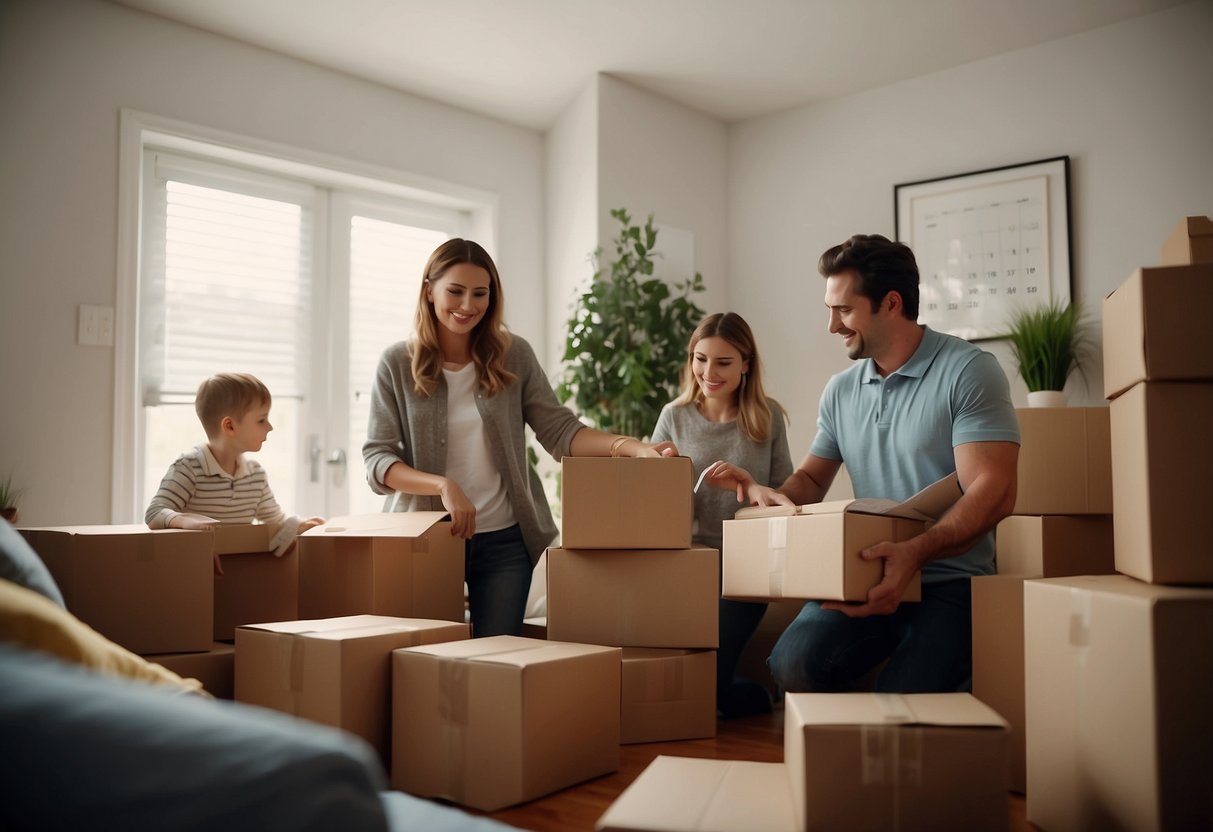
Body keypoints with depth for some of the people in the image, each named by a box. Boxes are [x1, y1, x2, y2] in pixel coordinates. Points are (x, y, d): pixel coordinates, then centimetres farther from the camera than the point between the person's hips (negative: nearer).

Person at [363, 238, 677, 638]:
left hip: (504, 541, 1)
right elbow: (377, 460, -7)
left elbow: (559, 431, -4)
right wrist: (443, 485, -24)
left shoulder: (514, 355, -1)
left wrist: (633, 446, -20)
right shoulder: (397, 363, -3)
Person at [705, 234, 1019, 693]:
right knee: (793, 663, -23)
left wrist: (915, 552, -31)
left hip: (949, 580, -4)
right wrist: (768, 493, -4)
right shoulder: (841, 391, 11)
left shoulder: (968, 372, -7)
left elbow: (993, 492, -16)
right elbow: (811, 480, 21)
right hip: (866, 575, 4)